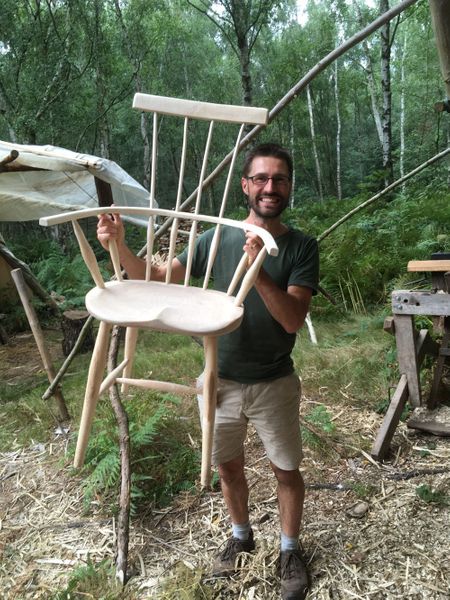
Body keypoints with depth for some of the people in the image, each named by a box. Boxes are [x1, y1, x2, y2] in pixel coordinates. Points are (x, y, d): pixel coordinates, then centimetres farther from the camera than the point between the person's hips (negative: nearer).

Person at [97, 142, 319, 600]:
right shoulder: (217, 238, -6)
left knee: (286, 471, 13)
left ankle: (290, 549, 40)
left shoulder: (301, 247, -11)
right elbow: (157, 280, -2)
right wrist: (119, 246, -17)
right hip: (222, 380, 2)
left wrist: (259, 270, -34)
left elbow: (293, 319, -21)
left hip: (274, 385, -2)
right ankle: (240, 535, 47)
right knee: (228, 466, 19)